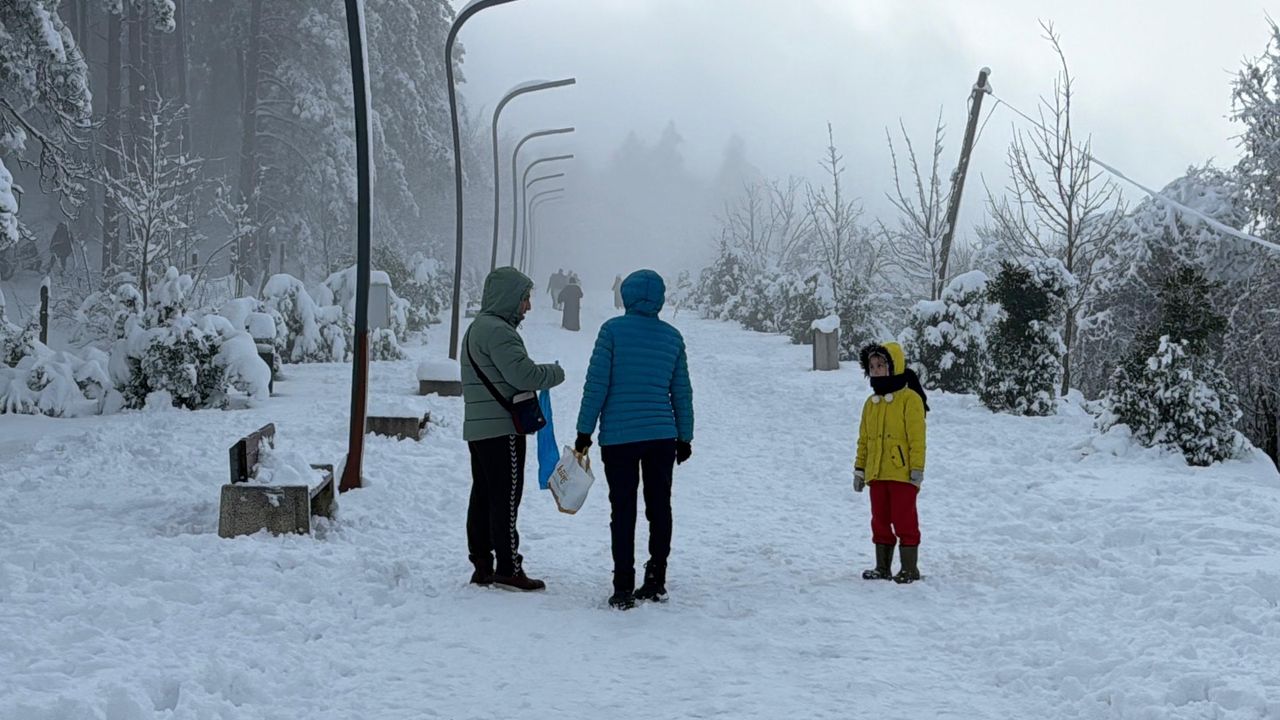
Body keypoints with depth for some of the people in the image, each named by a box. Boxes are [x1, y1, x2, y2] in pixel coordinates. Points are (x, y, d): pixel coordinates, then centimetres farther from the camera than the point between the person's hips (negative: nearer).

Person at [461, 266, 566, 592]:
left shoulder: (477, 328, 20)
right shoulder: (498, 331, -15)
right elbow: (523, 374, -22)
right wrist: (556, 373, -5)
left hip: (477, 428, 10)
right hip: (501, 429, -10)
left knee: (483, 497, 12)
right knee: (505, 498, -6)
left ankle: (482, 565, 16)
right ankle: (508, 570, -3)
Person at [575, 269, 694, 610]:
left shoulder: (613, 330, -5)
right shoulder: (672, 336, 7)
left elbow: (597, 383, -7)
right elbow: (681, 391, 10)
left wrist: (585, 430, -2)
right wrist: (685, 437, 18)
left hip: (618, 437, -3)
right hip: (663, 436, 3)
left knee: (623, 511, 0)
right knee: (659, 508, 11)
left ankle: (623, 588, -3)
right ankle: (655, 582, 14)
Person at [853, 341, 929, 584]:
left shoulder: (909, 398, -8)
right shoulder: (871, 403, 14)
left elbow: (917, 437, -11)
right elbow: (863, 439, 19)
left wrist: (917, 469, -14)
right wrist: (859, 469, 16)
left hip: (901, 473, -7)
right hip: (876, 474, 7)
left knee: (904, 520, -3)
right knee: (880, 521, 11)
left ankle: (909, 568, 5)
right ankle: (882, 567, 19)